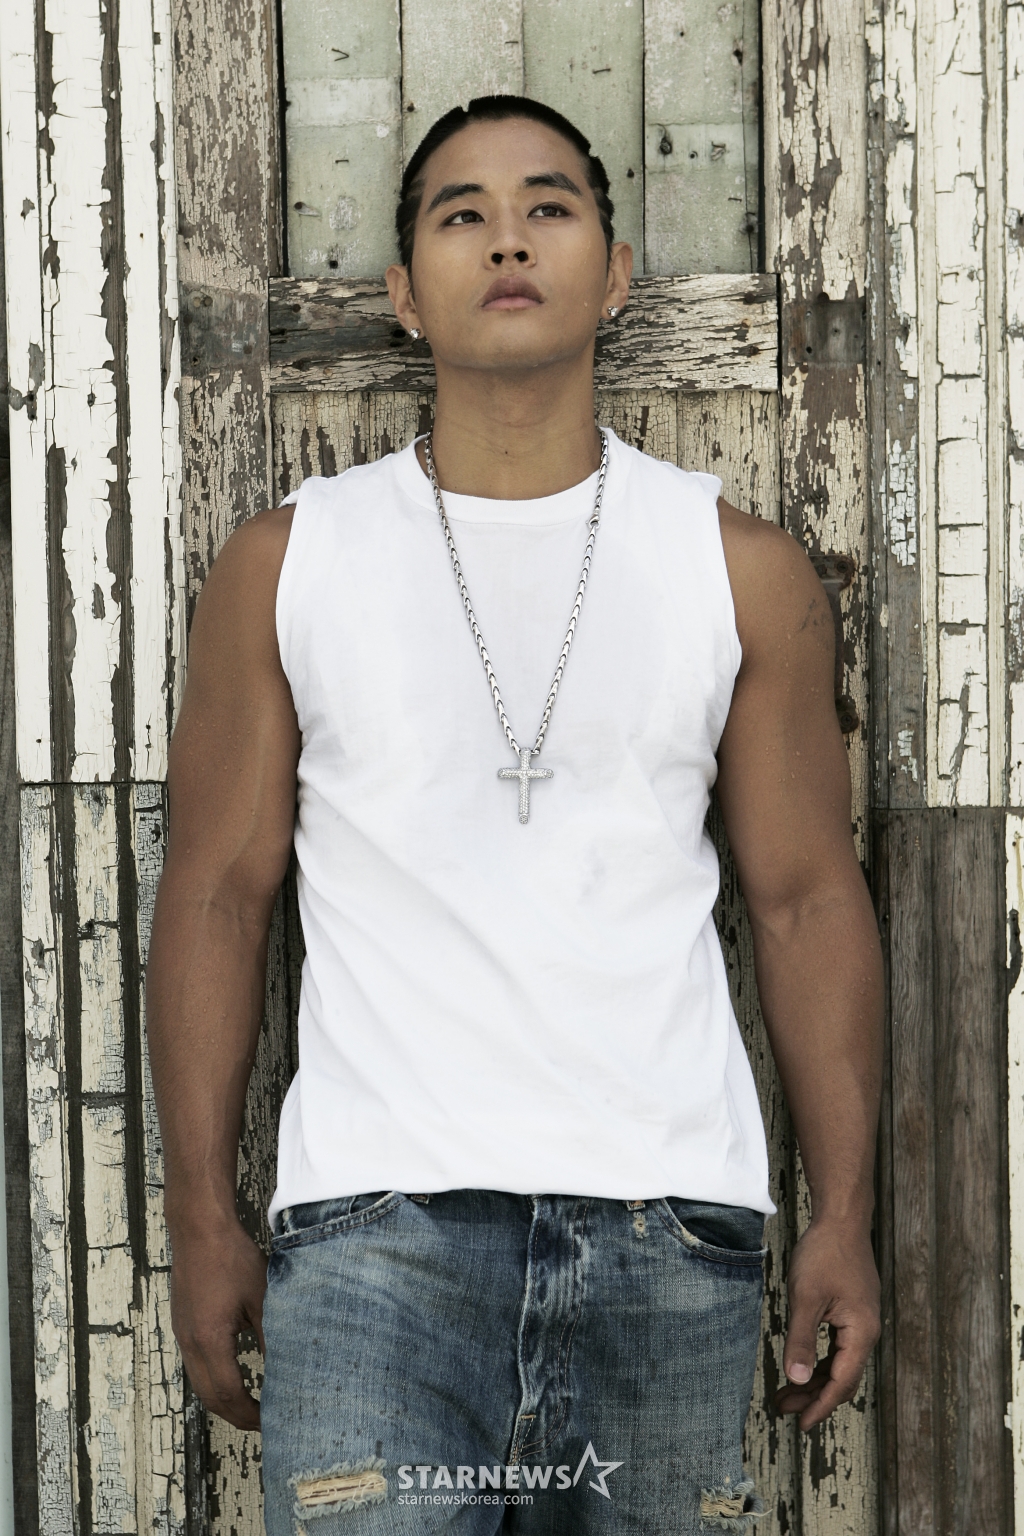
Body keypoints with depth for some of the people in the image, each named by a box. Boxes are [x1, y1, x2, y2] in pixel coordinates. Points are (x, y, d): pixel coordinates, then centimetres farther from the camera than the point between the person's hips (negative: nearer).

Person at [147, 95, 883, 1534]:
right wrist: (202, 1218, 2)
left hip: (670, 1221, 1)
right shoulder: (286, 565, 7)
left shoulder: (740, 570, 9)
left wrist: (844, 1218, 2)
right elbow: (218, 891, 7)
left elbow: (806, 896, 8)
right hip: (377, 1225, -1)